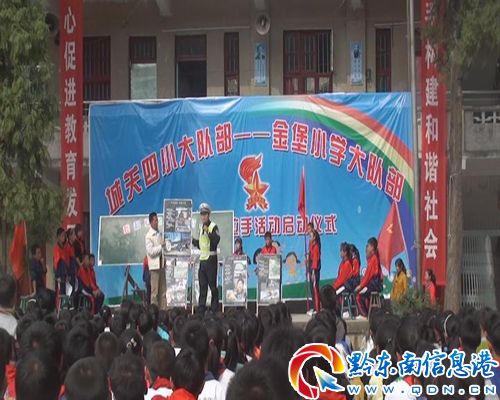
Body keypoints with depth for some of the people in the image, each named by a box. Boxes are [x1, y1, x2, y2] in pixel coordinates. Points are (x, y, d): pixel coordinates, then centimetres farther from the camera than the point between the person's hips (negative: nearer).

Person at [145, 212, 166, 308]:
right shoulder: (149, 236, -7)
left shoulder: (160, 234, 13)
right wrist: (161, 246, -17)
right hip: (154, 265, -7)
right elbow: (150, 251, -15)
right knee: (154, 291, -5)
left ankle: (163, 309, 9)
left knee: (163, 290, 7)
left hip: (161, 264, 7)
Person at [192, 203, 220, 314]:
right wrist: (193, 240, 12)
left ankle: (214, 309, 1)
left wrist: (208, 232, -30)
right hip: (202, 258, 8)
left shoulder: (213, 227, -7)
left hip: (211, 259, -8)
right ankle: (201, 309, 10)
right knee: (202, 286, 8)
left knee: (212, 285, -4)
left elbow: (216, 240, -23)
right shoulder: (201, 227, 17)